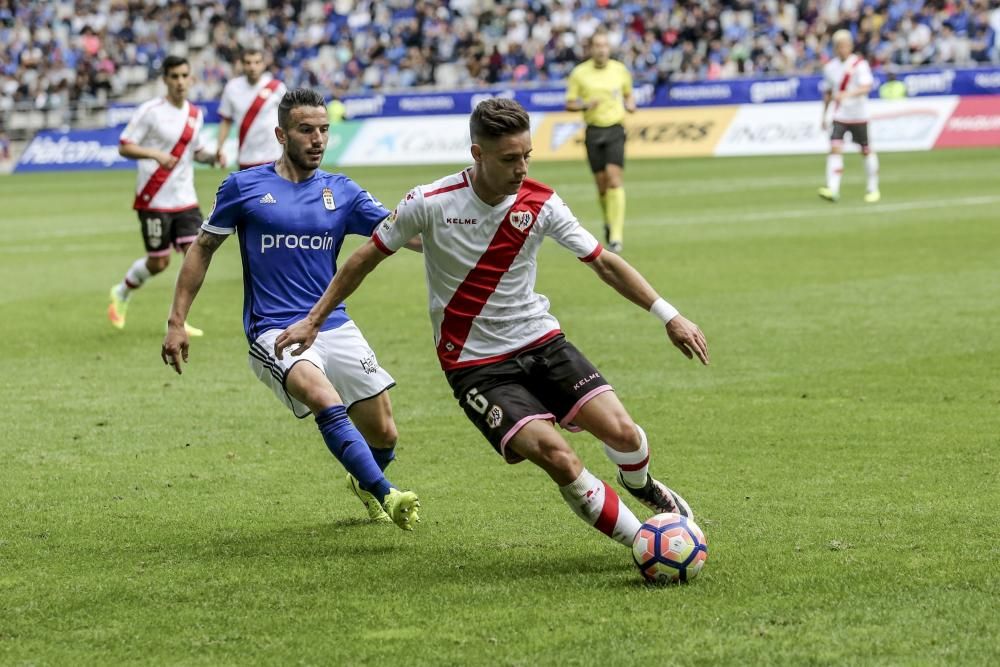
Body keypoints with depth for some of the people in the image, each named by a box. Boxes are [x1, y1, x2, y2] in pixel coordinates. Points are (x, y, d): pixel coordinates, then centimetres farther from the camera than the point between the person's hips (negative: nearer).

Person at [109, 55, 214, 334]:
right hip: (154, 201, -5)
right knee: (158, 262, 1)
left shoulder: (195, 114, 8)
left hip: (185, 199, 5)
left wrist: (212, 156, -1)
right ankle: (121, 293, 30)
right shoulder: (150, 111, -11)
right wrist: (155, 155, -27)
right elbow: (124, 147, -11)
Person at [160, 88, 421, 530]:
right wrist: (176, 322, 5)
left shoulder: (341, 192, 7)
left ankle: (364, 482, 38)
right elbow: (203, 249, 10)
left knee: (383, 434, 4)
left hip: (334, 327, 4)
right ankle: (386, 496, -33)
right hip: (274, 332, -4)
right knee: (326, 401, -32)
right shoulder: (243, 187, 1)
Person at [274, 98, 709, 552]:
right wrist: (313, 321, 5)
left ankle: (642, 486, 25)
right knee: (557, 457, -22)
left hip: (541, 343, 3)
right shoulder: (430, 203, -13)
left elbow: (603, 262, 2)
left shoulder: (541, 204, -6)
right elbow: (365, 259, 1)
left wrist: (668, 316, -3)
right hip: (476, 365, -3)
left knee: (622, 433, -13)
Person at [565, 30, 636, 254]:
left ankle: (616, 236, -18)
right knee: (601, 183, 5)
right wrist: (585, 105, -16)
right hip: (593, 132, 1)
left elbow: (628, 94, 20)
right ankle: (609, 223, 32)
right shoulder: (579, 73, 0)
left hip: (615, 130, -1)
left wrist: (630, 104, -2)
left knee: (614, 179, -15)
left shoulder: (620, 70, 4)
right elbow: (569, 104, 3)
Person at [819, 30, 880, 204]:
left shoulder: (860, 64, -9)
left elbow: (866, 87, -23)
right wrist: (824, 115, 17)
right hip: (839, 116, 3)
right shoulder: (830, 67, 5)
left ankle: (873, 188, 23)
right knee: (835, 148, -14)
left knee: (866, 151, 7)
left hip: (858, 115, -3)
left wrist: (847, 94, -38)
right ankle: (832, 189, -22)